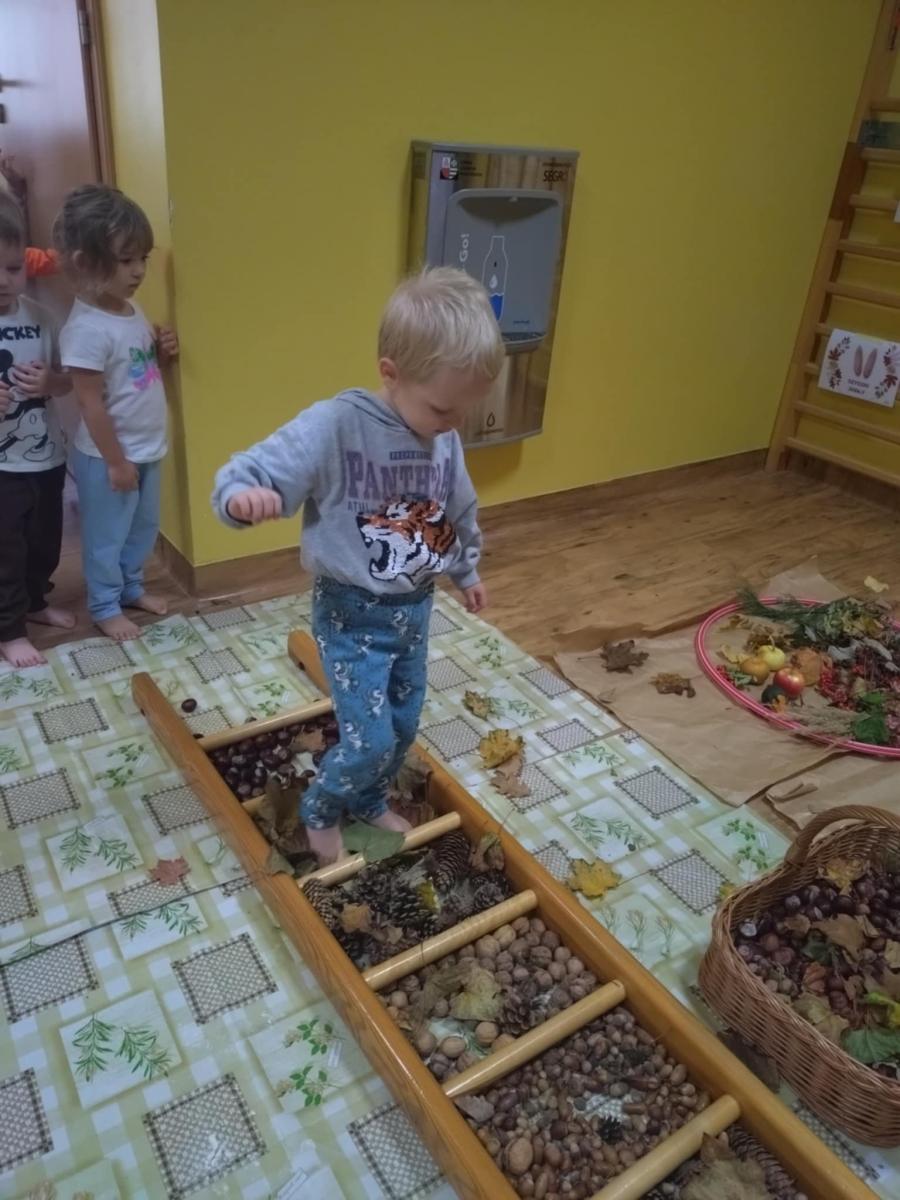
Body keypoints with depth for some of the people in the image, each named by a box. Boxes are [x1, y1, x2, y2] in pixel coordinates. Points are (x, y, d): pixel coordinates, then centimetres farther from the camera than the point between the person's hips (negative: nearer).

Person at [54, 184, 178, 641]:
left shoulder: (131, 309, 2)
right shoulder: (87, 329, -24)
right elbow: (91, 404, -22)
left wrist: (162, 351, -5)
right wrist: (115, 461, -18)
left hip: (147, 448, 8)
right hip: (109, 456, -8)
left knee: (144, 528, 22)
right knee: (106, 536, 10)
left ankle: (131, 587, 42)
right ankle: (105, 607, 27)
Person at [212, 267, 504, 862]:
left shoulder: (445, 440, -3)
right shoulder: (334, 425, -23)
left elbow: (461, 512, 14)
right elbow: (246, 475, -24)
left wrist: (467, 572, 27)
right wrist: (243, 496, -48)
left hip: (415, 608, 6)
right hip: (353, 613, -6)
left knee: (405, 727, 18)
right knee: (370, 739, -4)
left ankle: (371, 803, 46)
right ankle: (319, 814, 27)